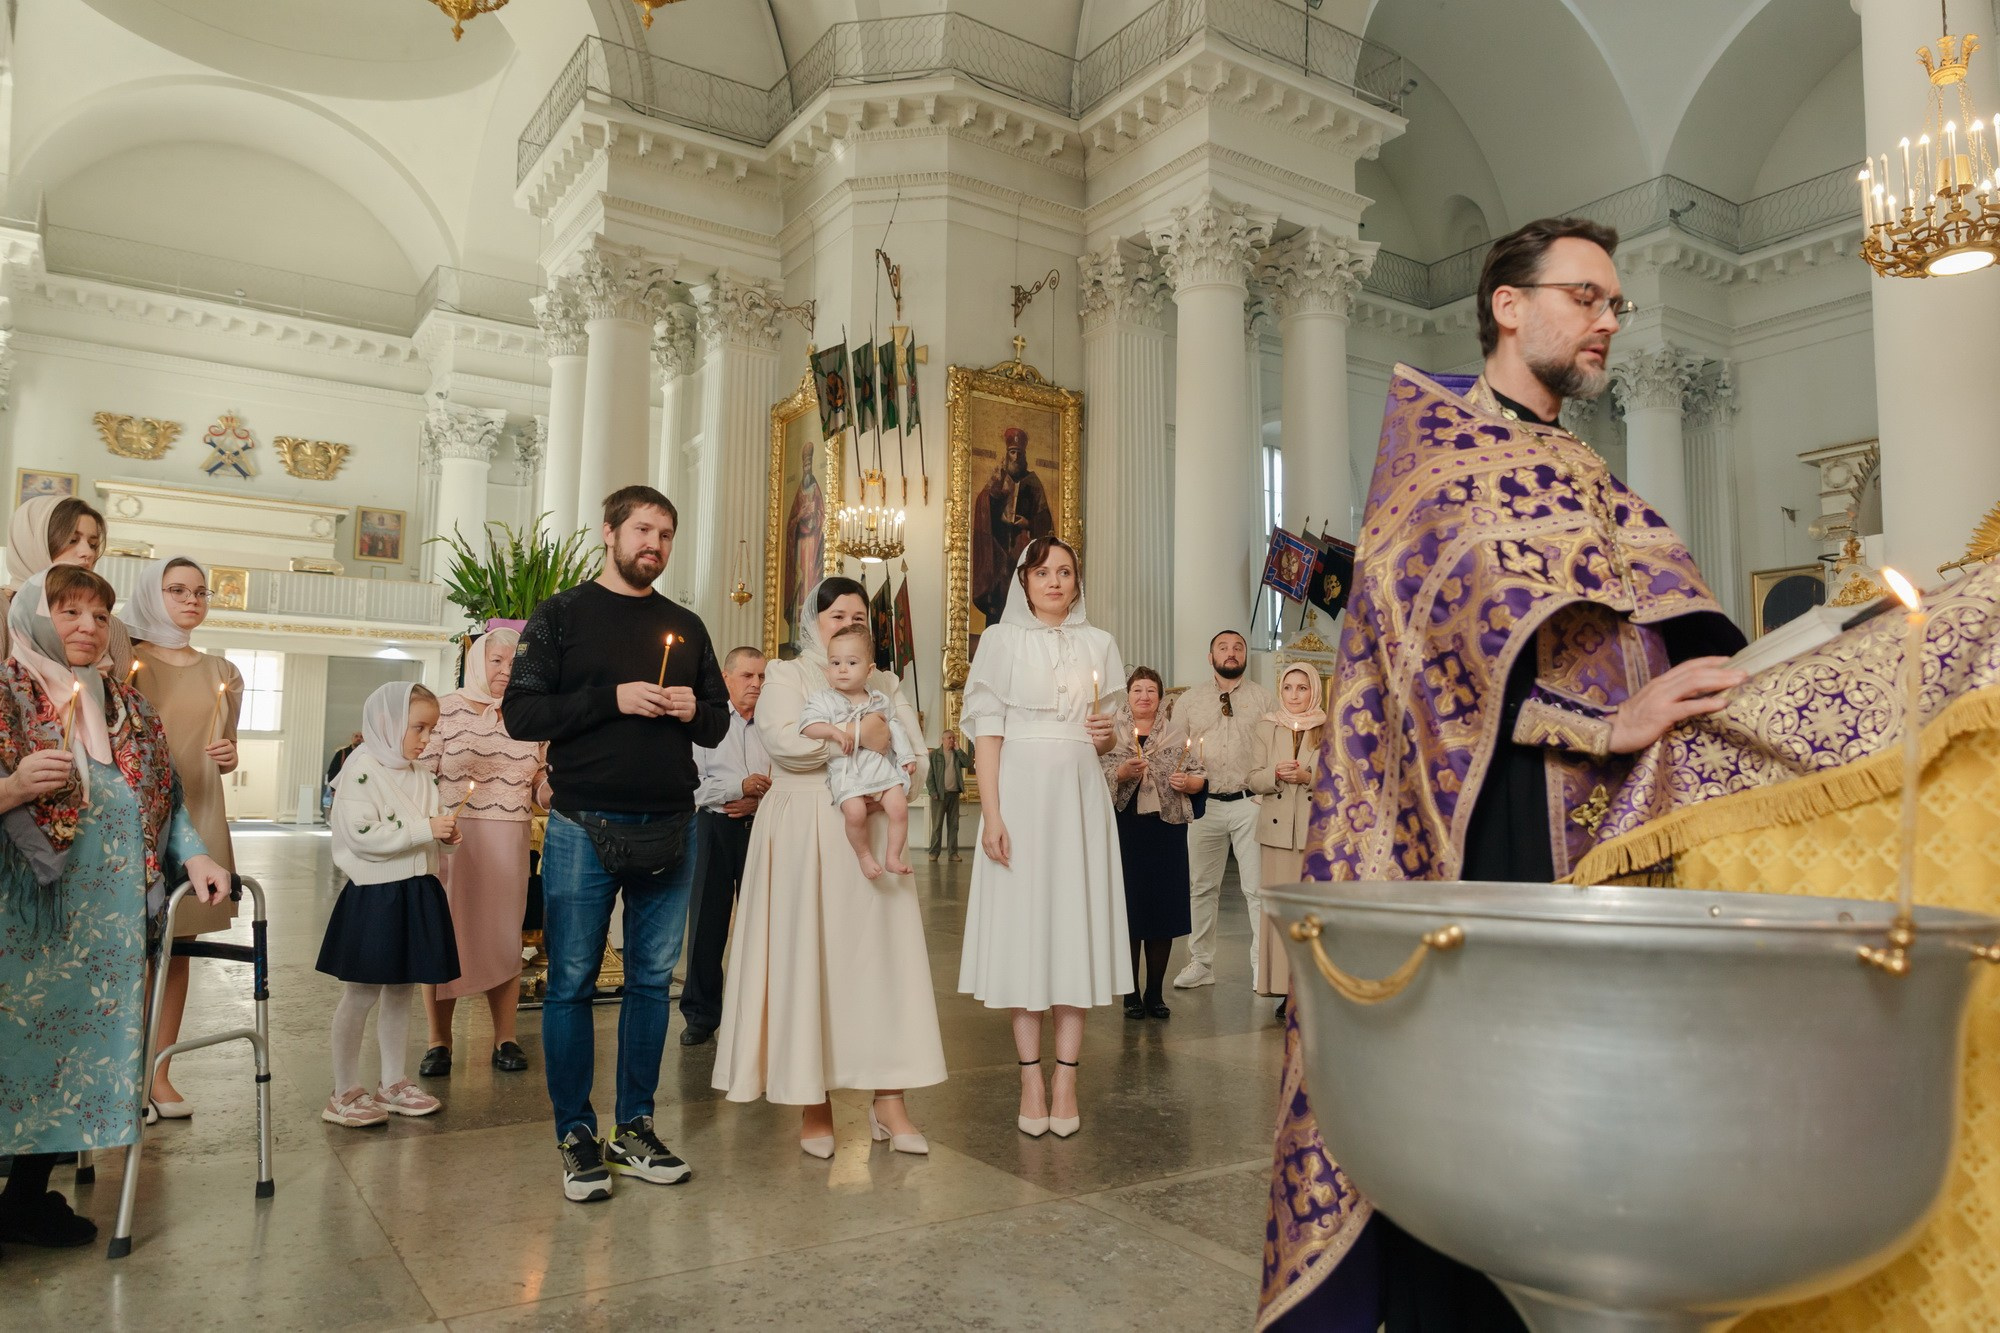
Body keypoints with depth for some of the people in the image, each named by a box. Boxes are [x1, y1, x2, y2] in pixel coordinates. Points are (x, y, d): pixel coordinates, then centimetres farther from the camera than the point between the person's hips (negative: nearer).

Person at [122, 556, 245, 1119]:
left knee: (176, 948, 7)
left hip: (198, 820, 4)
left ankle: (160, 1073, 15)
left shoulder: (221, 672, 14)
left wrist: (229, 757, 1)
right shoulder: (123, 662, 1)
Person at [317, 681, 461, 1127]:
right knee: (361, 994, 2)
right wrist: (426, 830, -23)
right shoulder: (362, 769, -13)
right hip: (374, 895, -7)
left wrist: (446, 832, -2)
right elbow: (362, 836, -23)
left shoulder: (423, 775, 10)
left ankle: (392, 1084, 26)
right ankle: (345, 1093, 13)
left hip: (416, 893, 7)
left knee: (402, 992, 14)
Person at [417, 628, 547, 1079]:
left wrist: (548, 787, -7)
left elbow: (542, 784, 16)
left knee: (505, 936, 7)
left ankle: (505, 1038, 17)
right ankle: (438, 1040, 15)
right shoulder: (447, 709, 1)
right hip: (453, 836, -3)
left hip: (509, 840, 3)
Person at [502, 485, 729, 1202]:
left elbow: (719, 721, 18)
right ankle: (576, 1135, 15)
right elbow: (520, 713, -6)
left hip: (669, 829, 4)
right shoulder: (562, 615, 4)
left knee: (652, 979, 8)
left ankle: (636, 1127, 20)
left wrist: (694, 711, -4)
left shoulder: (686, 626, 15)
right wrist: (613, 698, -16)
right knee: (572, 982, 2)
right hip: (584, 827, -3)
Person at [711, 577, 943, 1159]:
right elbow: (782, 739, -14)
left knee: (882, 956, -1)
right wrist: (854, 735, -15)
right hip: (804, 835, -3)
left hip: (869, 833, 3)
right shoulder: (786, 676, 6)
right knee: (806, 959, -2)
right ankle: (813, 1105, 6)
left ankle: (888, 1100, 3)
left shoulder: (885, 684, 16)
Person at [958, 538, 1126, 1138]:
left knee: (1076, 923, 1)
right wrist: (991, 813, -11)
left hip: (1079, 794, 3)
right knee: (1023, 923, -1)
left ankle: (1066, 1078, 8)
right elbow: (987, 730, -2)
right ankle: (1031, 1078, 8)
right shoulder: (1001, 640, 4)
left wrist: (1108, 734, -5)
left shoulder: (1098, 644, 12)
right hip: (1020, 789, -2)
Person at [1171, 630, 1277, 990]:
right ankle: (1201, 964, 18)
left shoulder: (1263, 698, 8)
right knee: (1202, 888, 8)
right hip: (1205, 803, 2)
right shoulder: (1189, 700, 11)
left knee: (1258, 889, -1)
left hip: (1251, 803, -1)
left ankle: (1263, 967, 7)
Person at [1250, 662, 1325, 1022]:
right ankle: (1285, 987, 6)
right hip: (1278, 829, 2)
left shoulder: (1329, 730, 4)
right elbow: (1255, 780, 9)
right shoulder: (1268, 728, 12)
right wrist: (1276, 774, -11)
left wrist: (1307, 776, -15)